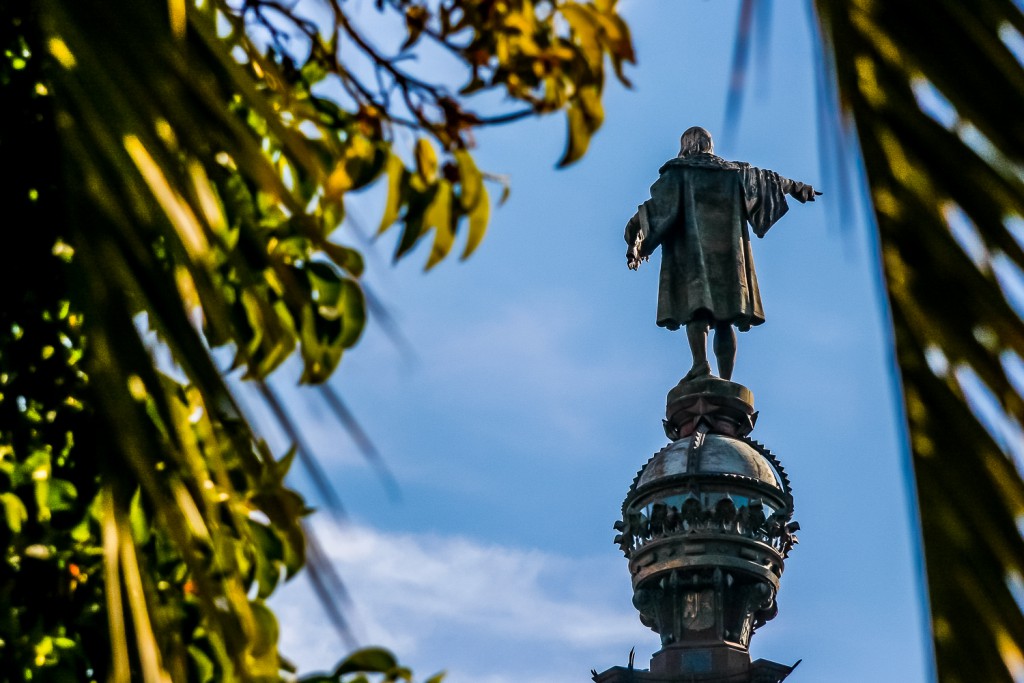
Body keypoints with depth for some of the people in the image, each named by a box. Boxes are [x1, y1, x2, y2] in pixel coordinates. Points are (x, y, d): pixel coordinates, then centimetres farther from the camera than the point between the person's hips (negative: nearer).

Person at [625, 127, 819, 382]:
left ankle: (701, 363, -32)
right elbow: (767, 178, 32)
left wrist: (637, 243, -14)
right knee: (724, 319, 3)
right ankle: (725, 380, -6)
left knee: (694, 304, -13)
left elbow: (655, 206, -7)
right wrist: (798, 187, 49)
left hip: (692, 249, -3)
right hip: (727, 251, 3)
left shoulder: (678, 172, 7)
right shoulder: (733, 171, 19)